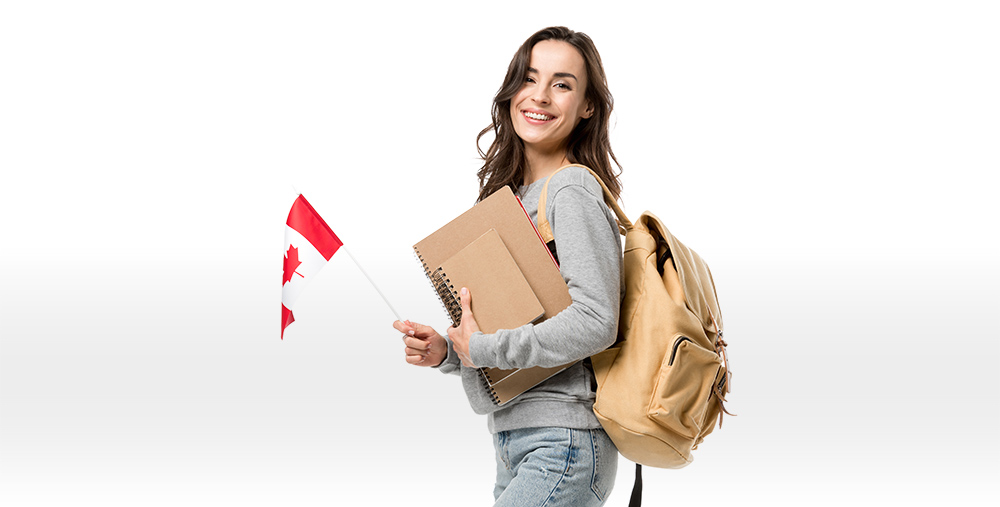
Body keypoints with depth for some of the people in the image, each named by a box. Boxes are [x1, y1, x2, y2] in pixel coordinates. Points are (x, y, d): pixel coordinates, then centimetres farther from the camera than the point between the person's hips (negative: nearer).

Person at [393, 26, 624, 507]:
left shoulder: (573, 191, -12)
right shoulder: (513, 193, 15)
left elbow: (595, 323, -22)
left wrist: (481, 348, -14)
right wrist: (445, 351, 1)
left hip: (563, 443, -9)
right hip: (512, 442, 9)